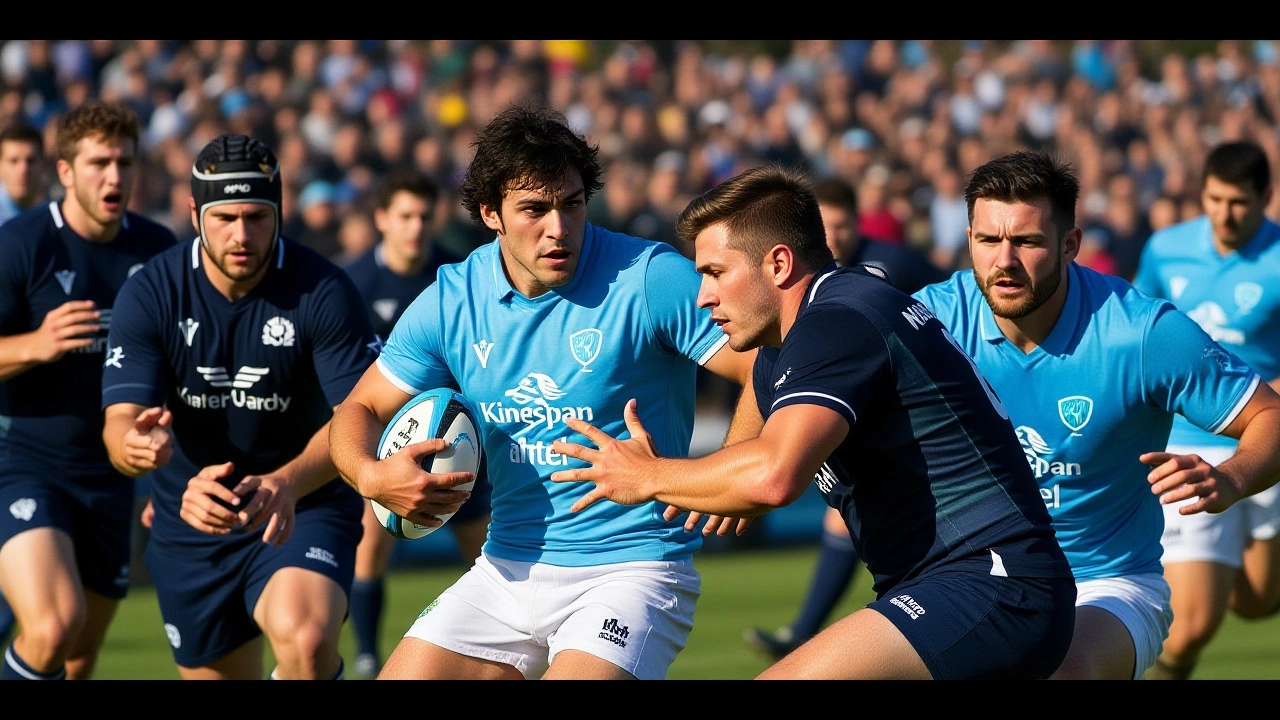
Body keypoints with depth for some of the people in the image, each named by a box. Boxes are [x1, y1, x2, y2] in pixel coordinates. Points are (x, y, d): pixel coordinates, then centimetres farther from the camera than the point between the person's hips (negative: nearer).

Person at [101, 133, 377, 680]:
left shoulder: (323, 291, -15)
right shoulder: (150, 294, -10)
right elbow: (120, 420, -17)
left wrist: (287, 483, -39)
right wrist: (138, 445, -44)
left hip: (301, 511, -3)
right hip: (190, 526, 3)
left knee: (305, 639, -33)